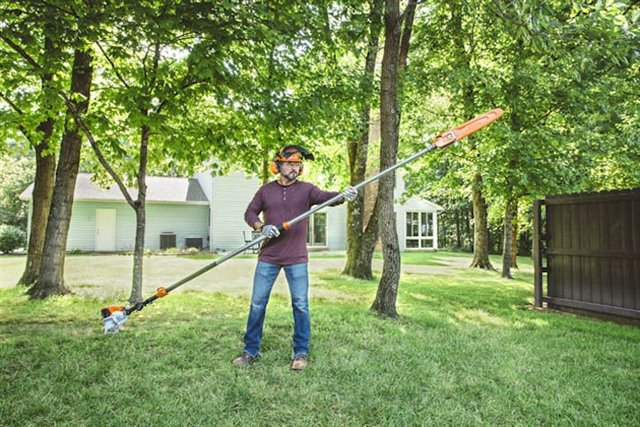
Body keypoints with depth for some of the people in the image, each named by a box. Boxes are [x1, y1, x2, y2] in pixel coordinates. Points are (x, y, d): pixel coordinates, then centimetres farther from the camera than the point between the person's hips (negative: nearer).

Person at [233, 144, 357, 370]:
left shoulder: (305, 189, 1)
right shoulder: (266, 190, 6)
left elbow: (325, 197, -16)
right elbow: (250, 213, 8)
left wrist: (343, 195, -37)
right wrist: (261, 227, -13)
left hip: (296, 258, -1)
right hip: (268, 257, 2)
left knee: (300, 304, 2)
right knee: (257, 303, 6)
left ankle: (301, 352, 17)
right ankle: (251, 350, 21)